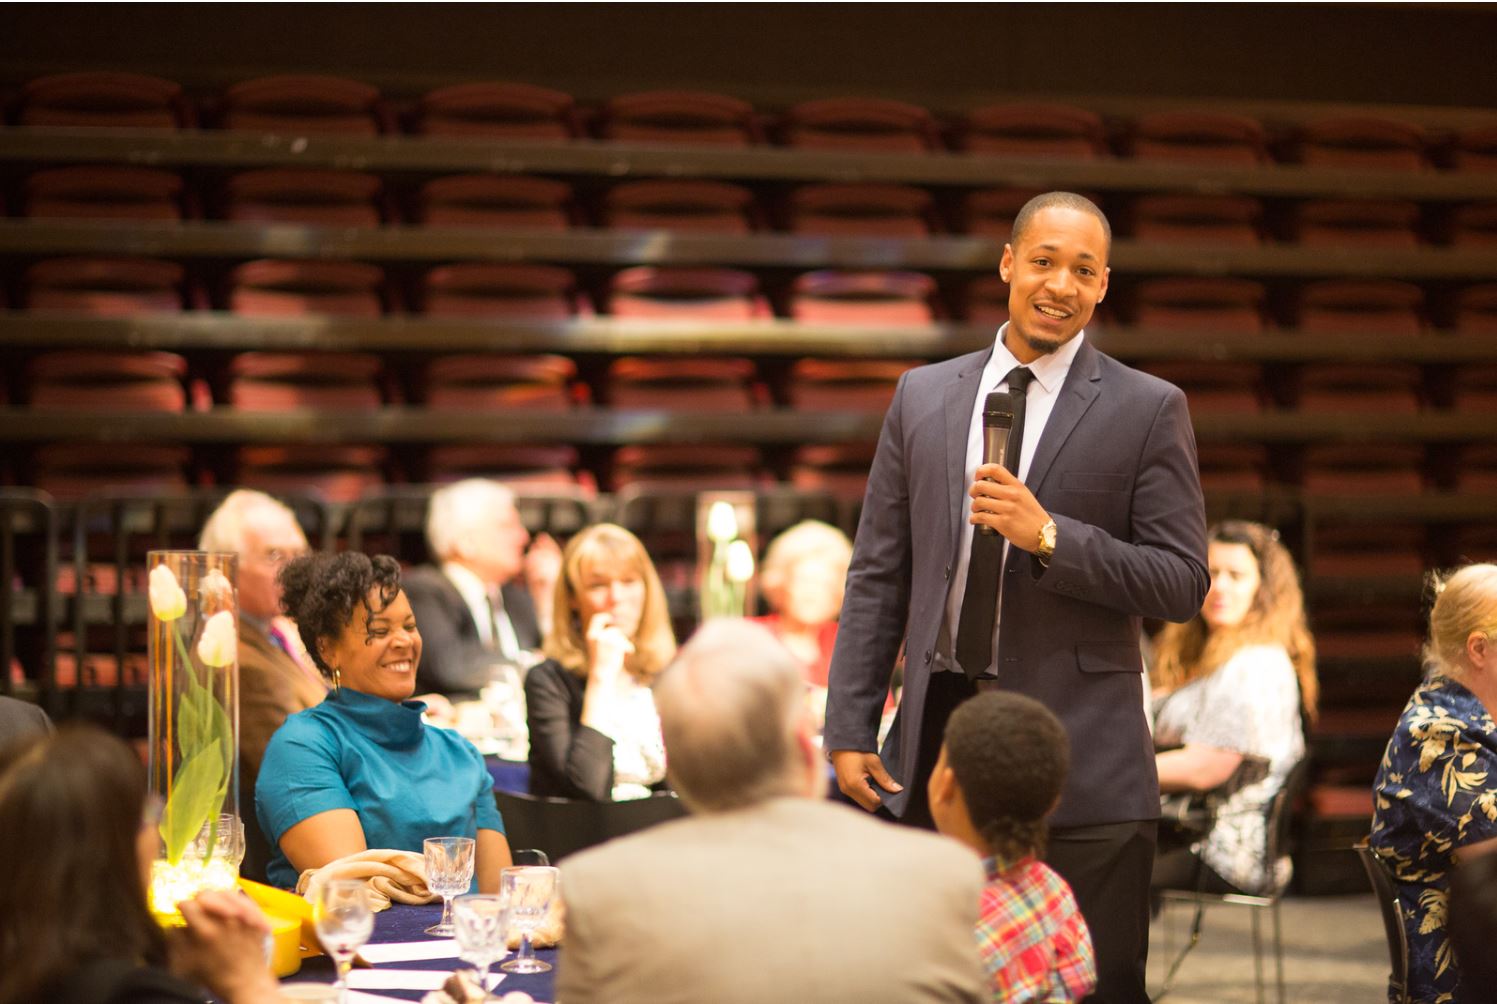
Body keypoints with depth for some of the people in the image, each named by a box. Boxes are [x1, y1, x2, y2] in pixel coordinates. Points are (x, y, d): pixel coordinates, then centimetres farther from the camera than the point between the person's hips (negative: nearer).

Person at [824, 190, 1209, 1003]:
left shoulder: (1149, 410, 2)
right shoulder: (923, 396, 12)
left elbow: (1183, 584, -3)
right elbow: (876, 577, 12)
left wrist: (1050, 536, -16)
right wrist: (849, 730, 5)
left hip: (1079, 760, -3)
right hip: (937, 746, 3)